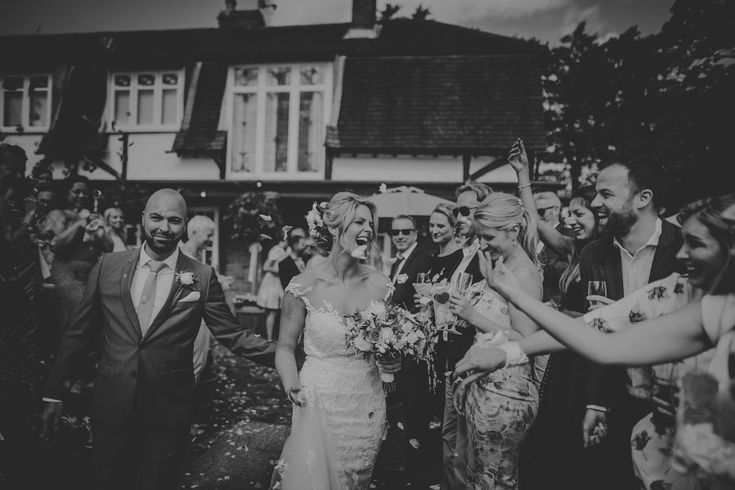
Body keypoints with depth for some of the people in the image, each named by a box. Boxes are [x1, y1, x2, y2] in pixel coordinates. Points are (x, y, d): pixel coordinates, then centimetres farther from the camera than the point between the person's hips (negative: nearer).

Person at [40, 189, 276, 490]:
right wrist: (54, 391, 8)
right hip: (112, 406, 2)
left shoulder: (202, 278, -7)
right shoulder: (108, 266, -2)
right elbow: (80, 332, 5)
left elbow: (231, 334, -5)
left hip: (169, 411, -1)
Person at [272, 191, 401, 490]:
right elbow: (286, 346, -3)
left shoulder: (380, 284, -3)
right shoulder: (305, 286, -11)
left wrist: (394, 360, -9)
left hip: (368, 406, 4)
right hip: (319, 403, -3)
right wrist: (292, 386, -19)